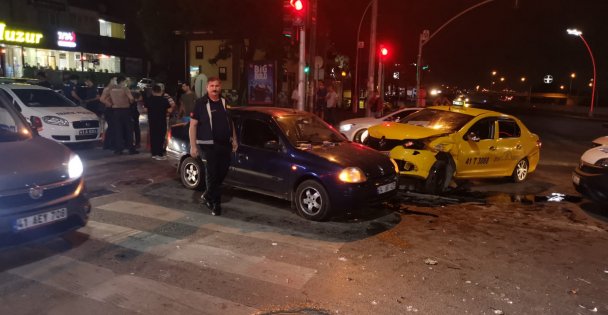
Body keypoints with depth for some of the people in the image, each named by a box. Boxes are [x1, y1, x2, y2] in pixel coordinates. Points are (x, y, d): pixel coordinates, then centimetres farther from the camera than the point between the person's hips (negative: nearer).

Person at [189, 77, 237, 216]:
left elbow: (230, 122, 20)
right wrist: (193, 146, -12)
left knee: (222, 173, 9)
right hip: (209, 145, -5)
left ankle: (207, 196, 29)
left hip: (225, 144, 6)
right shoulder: (200, 103, -5)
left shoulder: (225, 102, 11)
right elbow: (193, 125, -7)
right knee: (212, 174, -1)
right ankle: (216, 204, 11)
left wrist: (234, 139, 14)